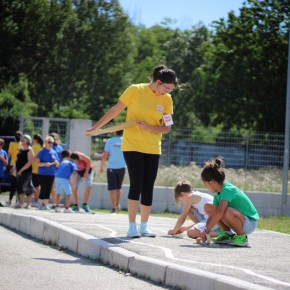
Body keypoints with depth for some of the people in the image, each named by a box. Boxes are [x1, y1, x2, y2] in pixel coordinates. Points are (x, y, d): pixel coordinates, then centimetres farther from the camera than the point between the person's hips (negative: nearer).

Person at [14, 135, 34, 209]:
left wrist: (21, 170, -19)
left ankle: (28, 203, 5)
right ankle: (21, 203, 17)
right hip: (19, 171, 8)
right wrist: (15, 168, 13)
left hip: (26, 172, -8)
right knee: (20, 187, 9)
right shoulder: (21, 149, 13)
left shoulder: (29, 151, -11)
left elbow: (29, 162, -18)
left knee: (27, 187, -4)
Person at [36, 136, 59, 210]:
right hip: (42, 174, -4)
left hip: (51, 174, 4)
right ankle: (41, 204, 4)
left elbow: (57, 165, 12)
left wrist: (56, 163, -10)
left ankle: (46, 204, 11)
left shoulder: (54, 152, 10)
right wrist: (45, 164, -22)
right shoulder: (42, 152, -3)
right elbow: (38, 163, -7)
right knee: (43, 188, -5)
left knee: (49, 189, 5)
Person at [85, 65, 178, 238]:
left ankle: (144, 226, 13)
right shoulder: (136, 91, -8)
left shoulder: (167, 99, 2)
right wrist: (94, 128, 0)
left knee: (148, 188, 3)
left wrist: (149, 128, -16)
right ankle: (132, 226, -6)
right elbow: (115, 111, -2)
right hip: (132, 145, -4)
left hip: (153, 149, 4)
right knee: (136, 185, -11)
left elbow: (167, 127, 3)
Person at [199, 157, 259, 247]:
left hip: (249, 223, -9)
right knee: (208, 208, 3)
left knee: (227, 211, -39)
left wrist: (207, 229, -35)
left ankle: (242, 237, -16)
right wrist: (204, 234, -5)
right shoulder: (218, 192, 4)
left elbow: (220, 212, -37)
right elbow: (212, 214, 3)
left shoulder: (227, 190, -24)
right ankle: (228, 234, 7)